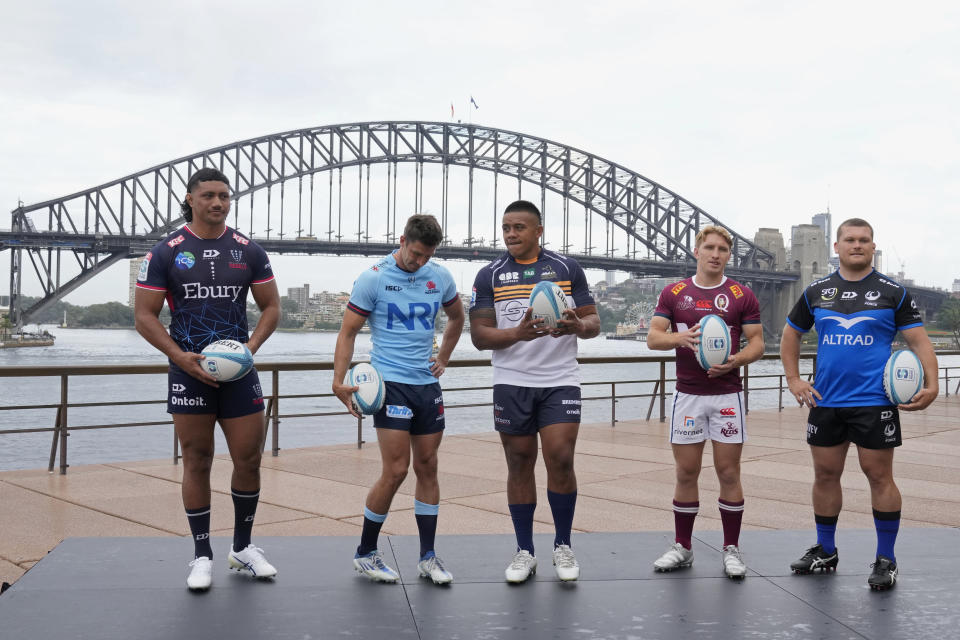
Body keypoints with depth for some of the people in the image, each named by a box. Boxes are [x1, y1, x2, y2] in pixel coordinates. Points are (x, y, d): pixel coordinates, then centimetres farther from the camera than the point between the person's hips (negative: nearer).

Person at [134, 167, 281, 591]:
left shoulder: (249, 251, 5)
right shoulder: (166, 253, -1)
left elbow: (271, 306, 9)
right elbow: (144, 316, -2)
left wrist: (252, 345, -8)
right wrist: (180, 356, -14)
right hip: (190, 371, -2)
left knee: (249, 460, 3)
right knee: (197, 463, 5)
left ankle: (242, 548, 23)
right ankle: (202, 556, 17)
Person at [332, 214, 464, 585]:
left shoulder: (440, 277, 6)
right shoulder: (373, 279, -7)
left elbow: (456, 317, 25)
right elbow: (348, 332, -5)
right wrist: (339, 381, -14)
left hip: (427, 384, 5)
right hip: (390, 383, -5)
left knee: (427, 467, 7)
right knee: (396, 470, -9)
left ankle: (428, 557, 17)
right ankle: (365, 553, 8)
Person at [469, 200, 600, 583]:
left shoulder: (567, 268, 5)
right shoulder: (490, 276, 4)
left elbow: (593, 321, 6)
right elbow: (479, 335, -2)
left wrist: (578, 326, -18)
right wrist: (518, 333, -20)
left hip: (561, 381, 0)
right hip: (511, 383, 1)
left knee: (560, 459, -8)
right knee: (519, 465, 6)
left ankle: (563, 546, 11)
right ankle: (525, 552, 18)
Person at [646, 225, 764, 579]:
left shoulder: (742, 295, 2)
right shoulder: (673, 293, 6)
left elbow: (757, 343, 2)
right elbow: (653, 337, 1)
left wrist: (736, 360, -19)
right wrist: (681, 337, -20)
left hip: (727, 394, -1)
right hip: (687, 394, 1)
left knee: (729, 472, 2)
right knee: (686, 473, 6)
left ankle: (731, 549, 14)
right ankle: (682, 547, 17)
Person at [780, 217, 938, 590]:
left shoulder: (893, 292, 0)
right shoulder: (816, 292, 8)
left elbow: (918, 340, -3)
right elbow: (790, 335, 17)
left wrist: (931, 385, -17)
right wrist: (793, 380, 7)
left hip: (874, 402, -3)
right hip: (825, 402, 3)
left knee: (879, 475, 1)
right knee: (825, 474, 10)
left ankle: (886, 560, 13)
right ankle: (825, 552, 25)